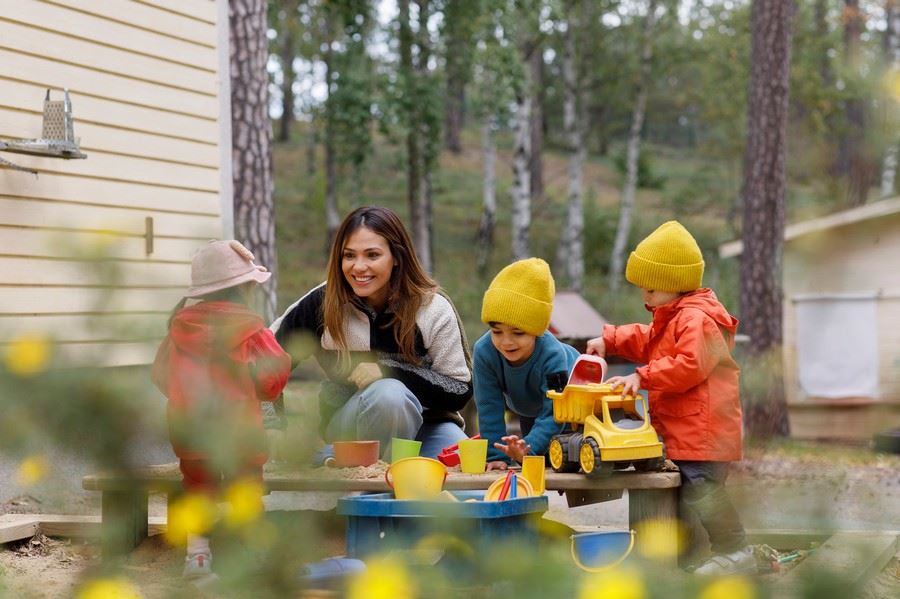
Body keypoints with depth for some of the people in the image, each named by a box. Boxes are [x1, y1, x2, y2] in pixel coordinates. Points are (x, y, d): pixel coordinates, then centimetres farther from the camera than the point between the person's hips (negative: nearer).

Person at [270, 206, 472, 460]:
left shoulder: (434, 310, -9)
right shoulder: (322, 304, -10)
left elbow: (460, 390, -12)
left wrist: (387, 371, -24)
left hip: (425, 422, 1)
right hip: (347, 426, -1)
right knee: (387, 393, -35)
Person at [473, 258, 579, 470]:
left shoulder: (552, 355, -45)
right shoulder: (484, 351, -36)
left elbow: (553, 413, -46)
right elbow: (489, 408, -31)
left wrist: (529, 448, -61)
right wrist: (496, 456, -36)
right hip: (529, 409, 3)